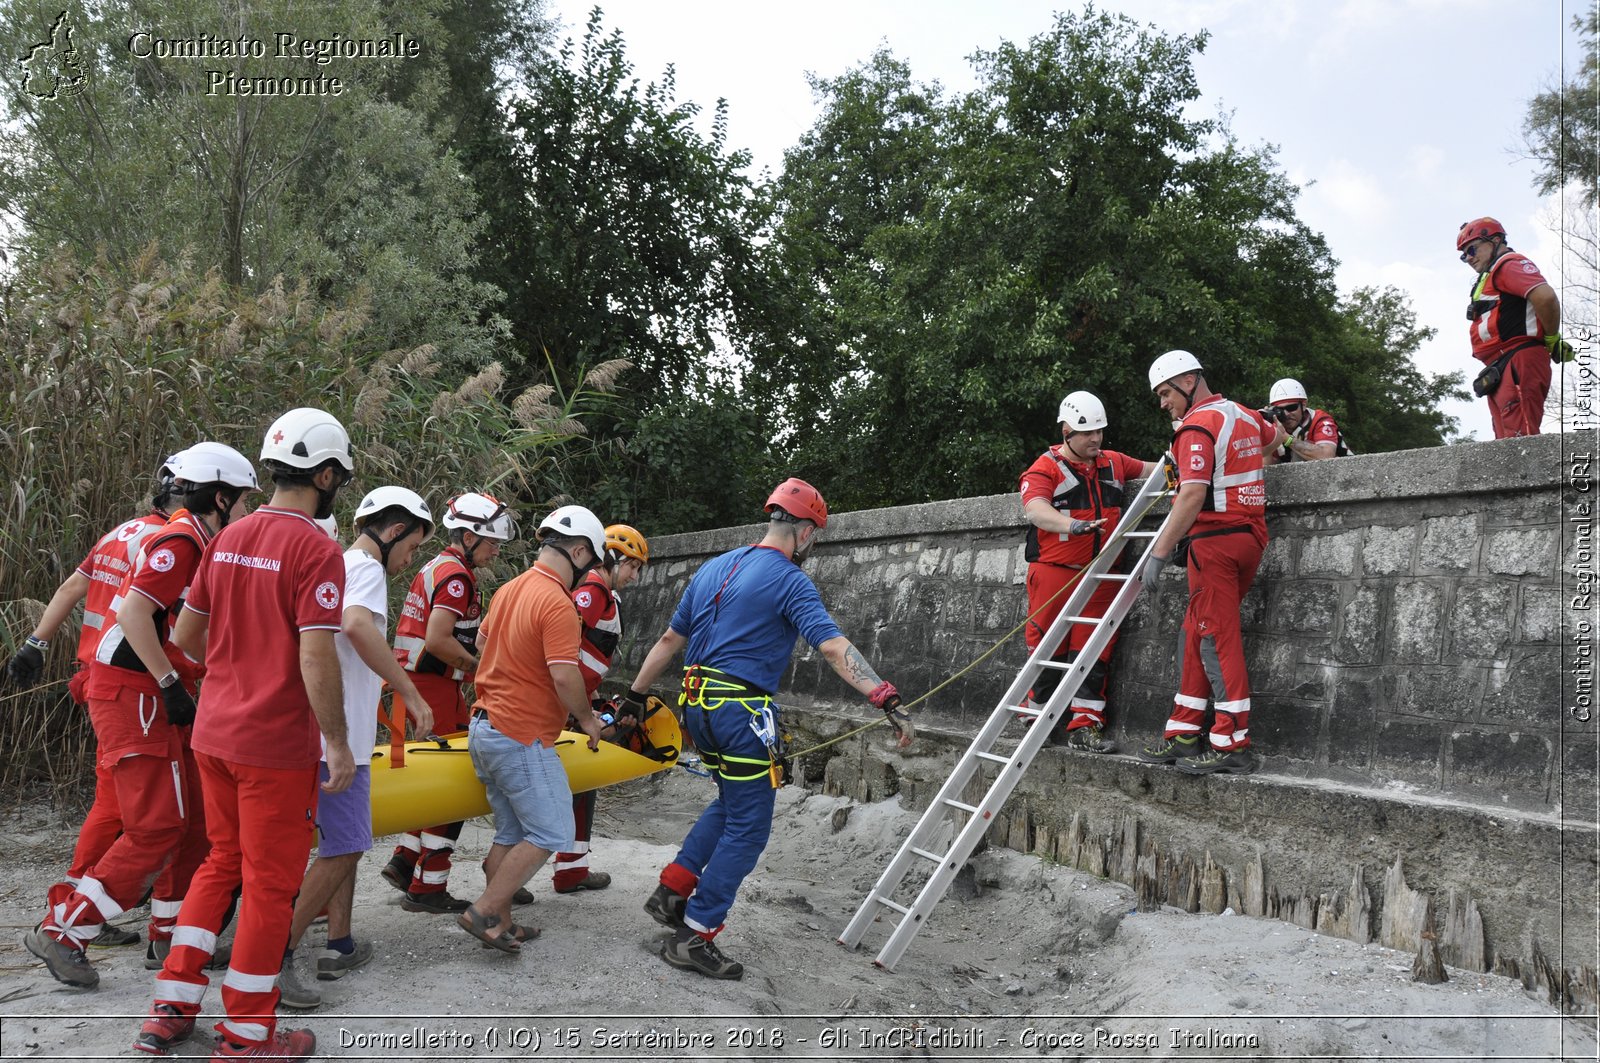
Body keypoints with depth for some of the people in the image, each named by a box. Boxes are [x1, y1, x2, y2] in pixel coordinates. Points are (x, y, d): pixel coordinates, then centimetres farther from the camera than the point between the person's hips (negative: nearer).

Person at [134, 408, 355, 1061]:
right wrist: (339, 743, -14)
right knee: (270, 882, 6)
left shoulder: (227, 539, 7)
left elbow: (185, 634, 13)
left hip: (213, 733, 8)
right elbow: (316, 659, -22)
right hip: (277, 745, -7)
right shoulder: (316, 551, -17)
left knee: (222, 861, 22)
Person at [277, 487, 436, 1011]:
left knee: (345, 841, 18)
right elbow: (358, 626, -30)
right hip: (339, 736, -10)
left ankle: (340, 946, 24)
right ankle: (276, 959, -6)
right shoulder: (366, 568, -10)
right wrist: (411, 692, -27)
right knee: (343, 849, -6)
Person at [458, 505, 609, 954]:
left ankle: (500, 923, 21)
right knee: (551, 834, -1)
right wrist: (586, 718, -7)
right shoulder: (558, 604, -19)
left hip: (485, 728, 10)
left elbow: (482, 642, 25)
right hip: (522, 739, -10)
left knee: (511, 833, 16)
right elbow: (565, 678, -24)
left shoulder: (508, 590, 10)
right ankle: (483, 912, 0)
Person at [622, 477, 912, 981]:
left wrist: (636, 695, 26)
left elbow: (669, 640, 19)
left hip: (699, 706, 9)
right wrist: (888, 699, -27)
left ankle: (672, 891, 23)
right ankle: (693, 936, 4)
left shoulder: (713, 568, 13)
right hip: (742, 712, -8)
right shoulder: (790, 581, -11)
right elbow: (834, 648, -23)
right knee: (748, 826, 2)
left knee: (733, 802, 26)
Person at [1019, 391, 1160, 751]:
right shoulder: (1046, 468, -4)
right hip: (1055, 573, -5)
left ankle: (1083, 727, 6)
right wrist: (1072, 525, -38)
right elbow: (1035, 509, -21)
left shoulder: (1114, 463, 15)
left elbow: (1152, 469, 27)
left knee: (1094, 653, 2)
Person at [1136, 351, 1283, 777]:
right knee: (1197, 633, 12)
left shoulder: (1197, 426, -12)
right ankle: (1184, 735, 15)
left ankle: (1233, 745, -6)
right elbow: (1276, 436, 39)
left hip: (1215, 537, -9)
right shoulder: (1244, 415, 15)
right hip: (1251, 533, 9)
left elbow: (1193, 496, -22)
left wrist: (1159, 552, -21)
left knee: (1218, 639, -7)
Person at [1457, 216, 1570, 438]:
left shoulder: (1509, 264, -1)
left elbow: (1545, 297, -17)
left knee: (1520, 440, -20)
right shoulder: (1492, 277, 27)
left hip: (1518, 364, -10)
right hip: (1501, 376, 10)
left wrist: (1551, 338, -5)